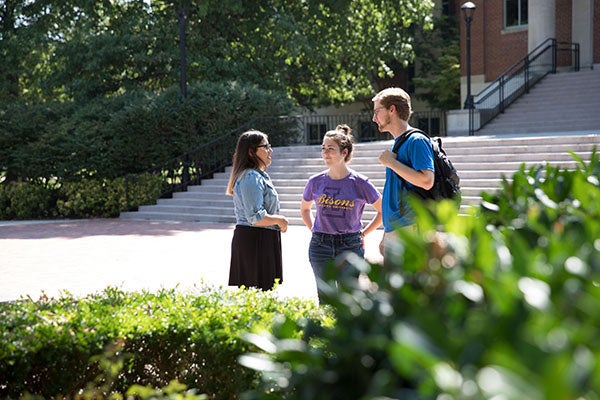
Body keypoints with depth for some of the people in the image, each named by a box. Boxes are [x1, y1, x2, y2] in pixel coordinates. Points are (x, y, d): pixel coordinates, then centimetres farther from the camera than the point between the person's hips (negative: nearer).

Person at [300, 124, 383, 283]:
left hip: (350, 246, -2)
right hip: (320, 246, 2)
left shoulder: (360, 183, -6)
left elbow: (383, 211, 6)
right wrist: (314, 230, 9)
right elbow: (305, 209, 22)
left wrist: (363, 234, 3)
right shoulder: (315, 182, 2)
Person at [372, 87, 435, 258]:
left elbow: (426, 181, -23)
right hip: (392, 232, 9)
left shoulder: (416, 141, -9)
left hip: (410, 231, -9)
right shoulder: (396, 144, 19)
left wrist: (391, 162, -14)